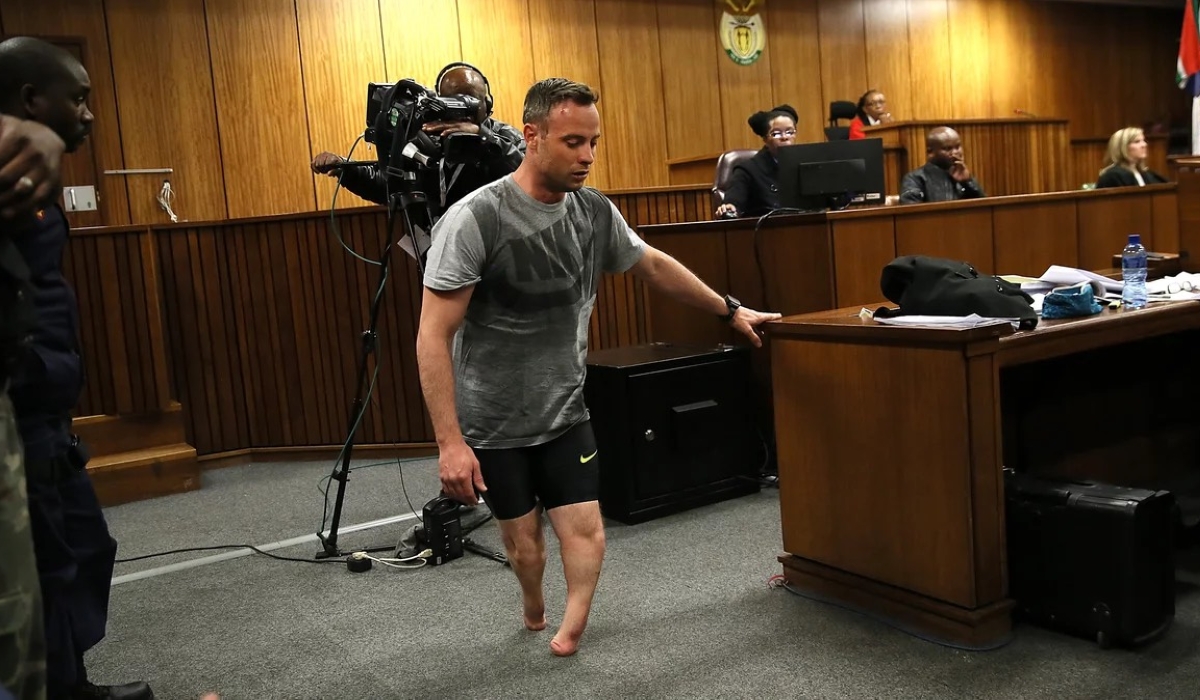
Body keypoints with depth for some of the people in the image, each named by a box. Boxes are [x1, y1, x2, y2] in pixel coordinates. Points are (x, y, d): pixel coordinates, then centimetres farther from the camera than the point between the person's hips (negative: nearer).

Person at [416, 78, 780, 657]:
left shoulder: (594, 211, -5)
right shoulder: (474, 220, -21)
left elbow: (655, 266, 14)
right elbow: (433, 337, -21)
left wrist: (731, 310, 20)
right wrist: (449, 442, -27)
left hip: (564, 412, 4)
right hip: (493, 421, -3)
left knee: (584, 527, -6)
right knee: (523, 539, 11)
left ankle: (568, 630, 14)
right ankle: (533, 607, 41)